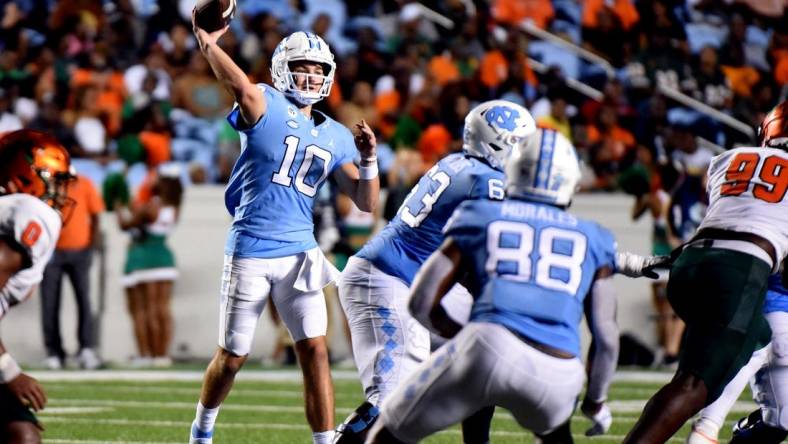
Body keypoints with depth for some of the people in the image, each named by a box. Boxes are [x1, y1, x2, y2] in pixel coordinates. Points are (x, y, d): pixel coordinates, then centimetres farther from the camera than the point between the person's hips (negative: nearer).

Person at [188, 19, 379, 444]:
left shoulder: (334, 137, 10)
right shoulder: (268, 107, -6)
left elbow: (366, 202, 11)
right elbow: (242, 89, -31)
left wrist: (369, 158, -5)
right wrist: (208, 45, -43)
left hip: (298, 253, 4)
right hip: (249, 252, -4)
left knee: (315, 352, -6)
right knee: (232, 356, 8)